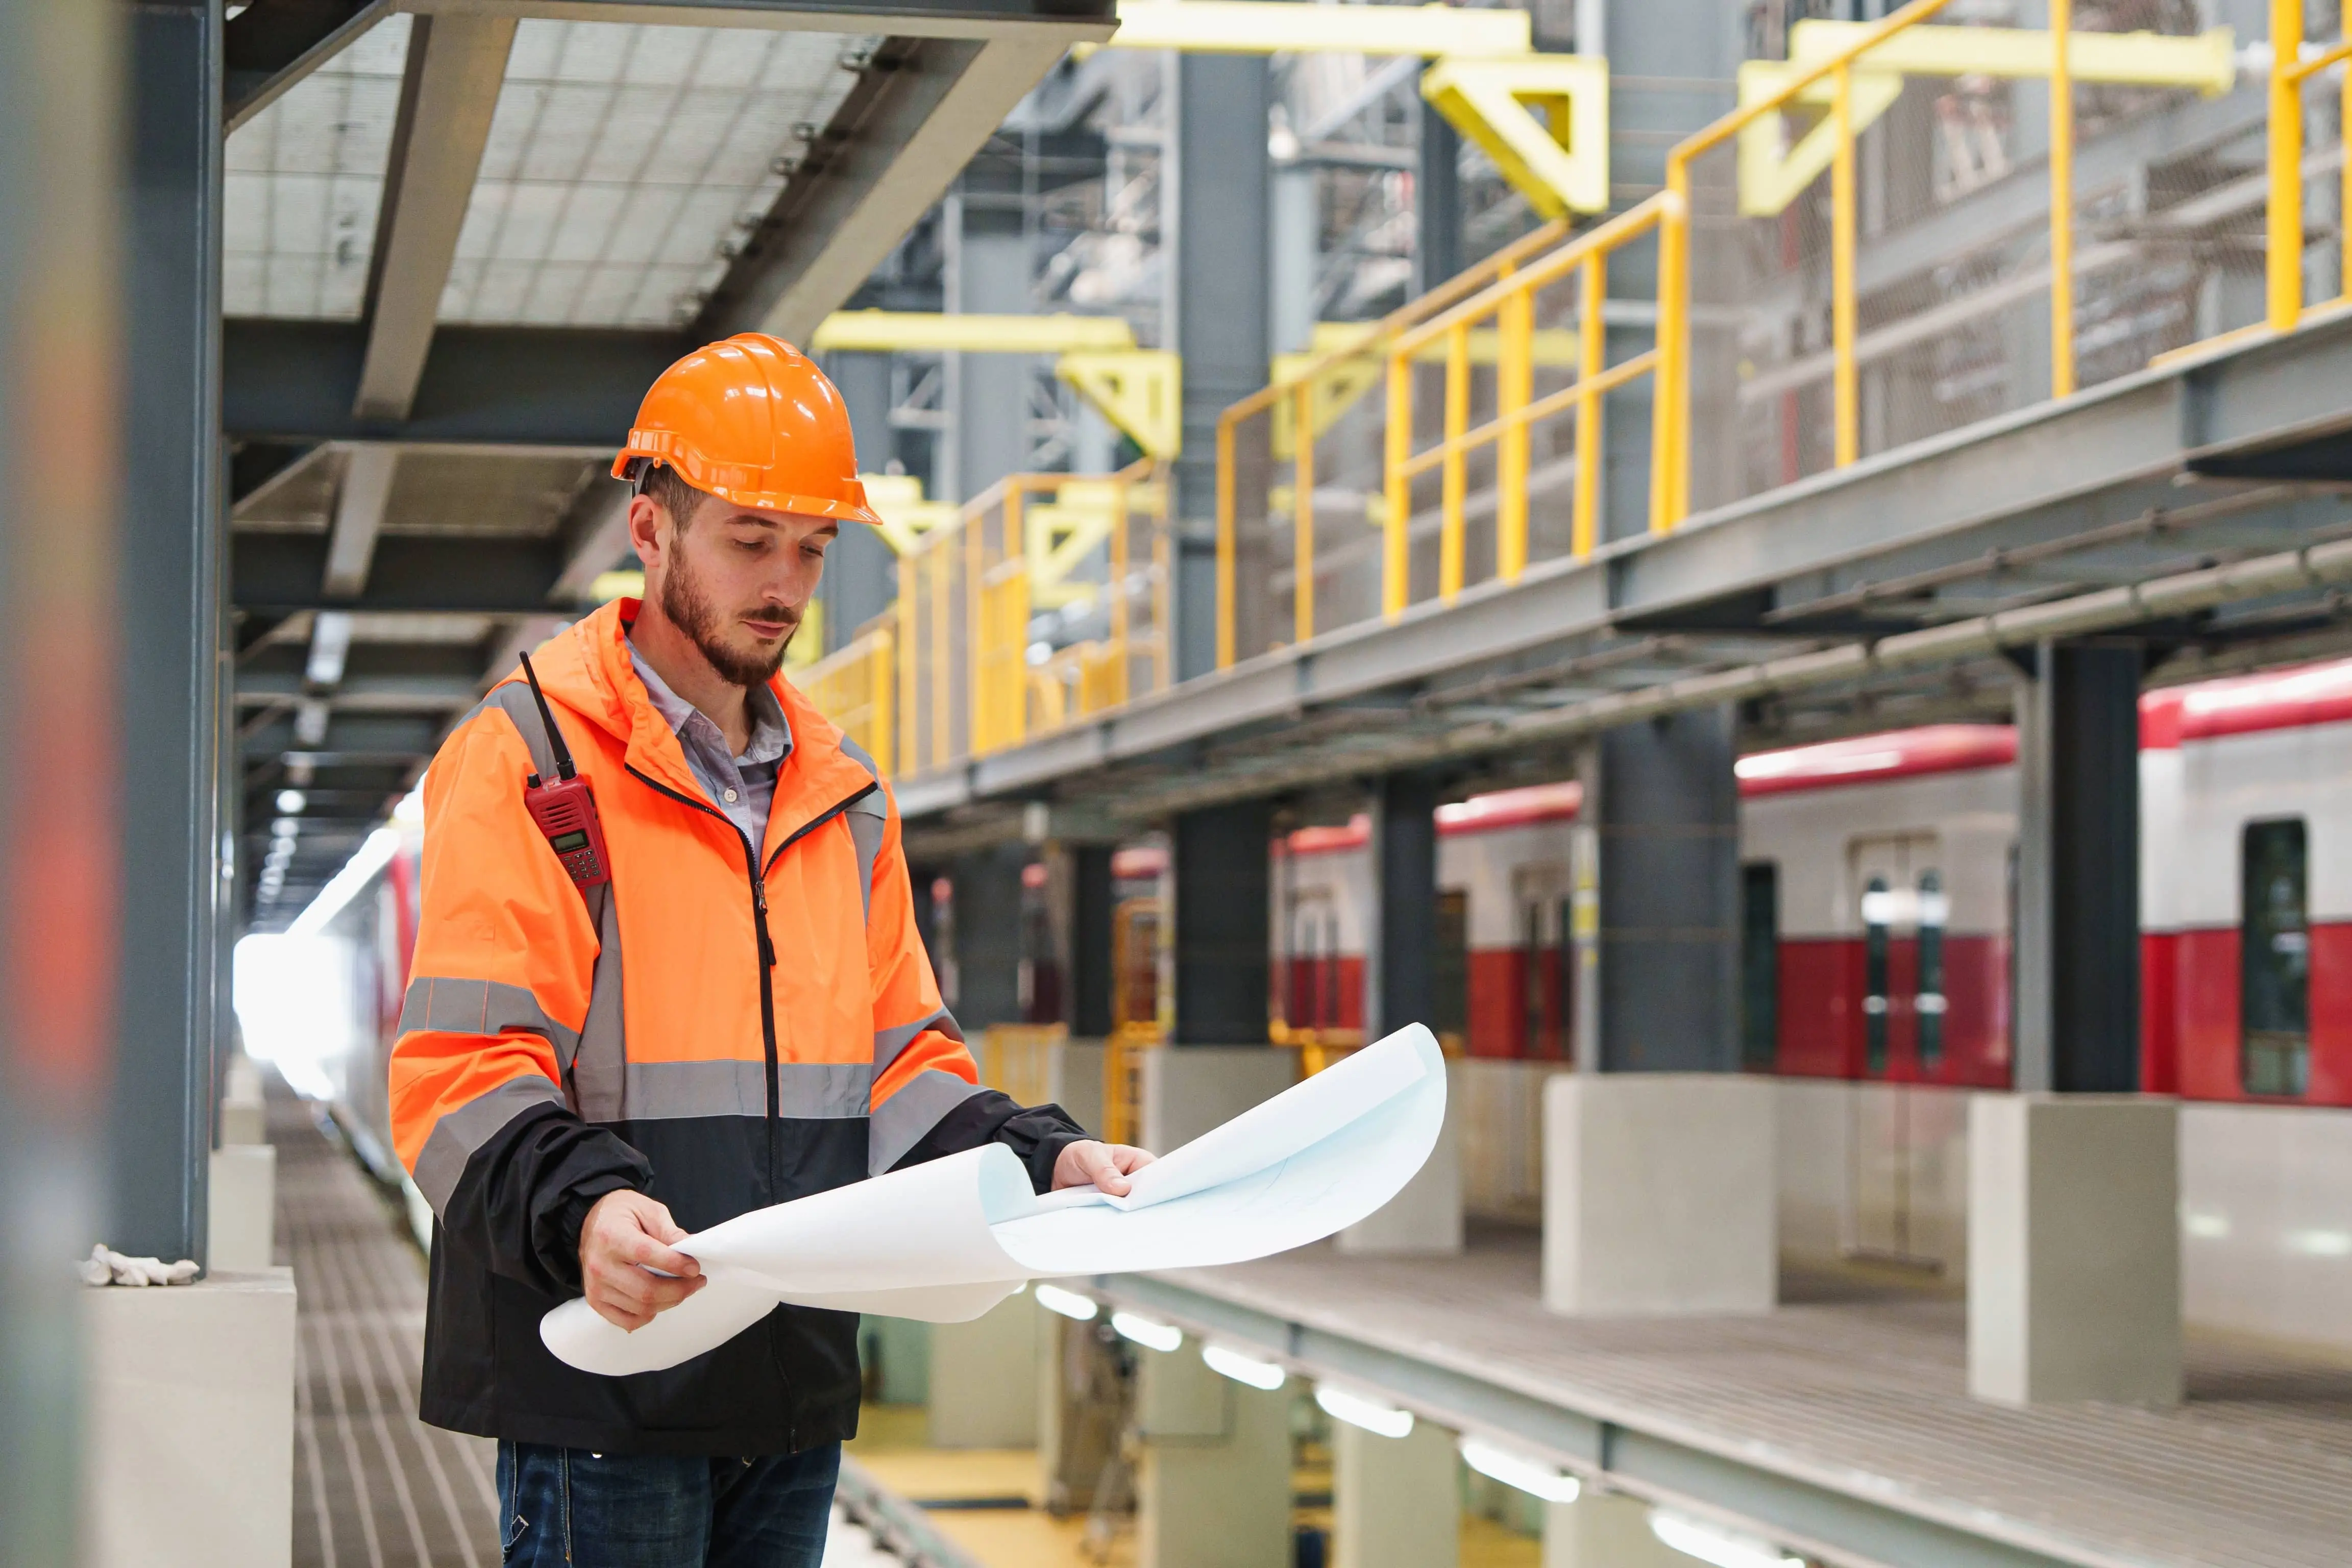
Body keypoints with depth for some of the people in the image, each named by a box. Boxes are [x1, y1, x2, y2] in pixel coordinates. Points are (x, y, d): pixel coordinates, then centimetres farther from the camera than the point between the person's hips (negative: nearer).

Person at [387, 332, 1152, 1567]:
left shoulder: (841, 793, 17)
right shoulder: (530, 756, -5)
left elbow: (895, 1066, 18)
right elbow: (460, 1074, -13)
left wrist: (1042, 1158, 1)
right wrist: (580, 1205, -31)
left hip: (793, 1382, 6)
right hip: (602, 1379, -6)